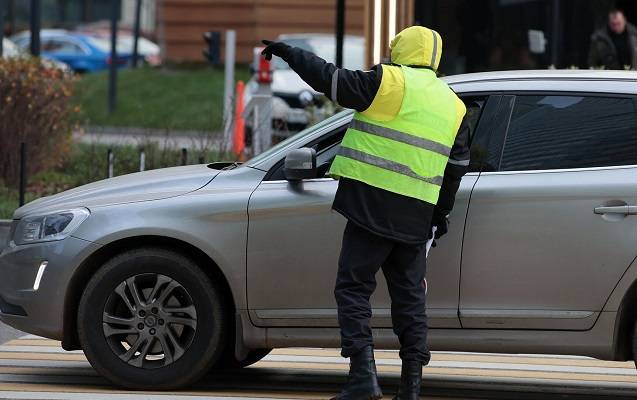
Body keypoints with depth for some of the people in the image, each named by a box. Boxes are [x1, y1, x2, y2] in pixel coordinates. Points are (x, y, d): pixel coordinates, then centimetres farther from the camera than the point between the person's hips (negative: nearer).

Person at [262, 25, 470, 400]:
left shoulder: (390, 82, -5)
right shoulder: (453, 105, 16)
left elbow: (332, 80, -6)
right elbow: (457, 165, 21)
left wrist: (291, 53, 8)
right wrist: (442, 212, 31)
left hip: (374, 207, -6)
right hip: (416, 217, 6)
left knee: (354, 288, -3)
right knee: (409, 296, 13)